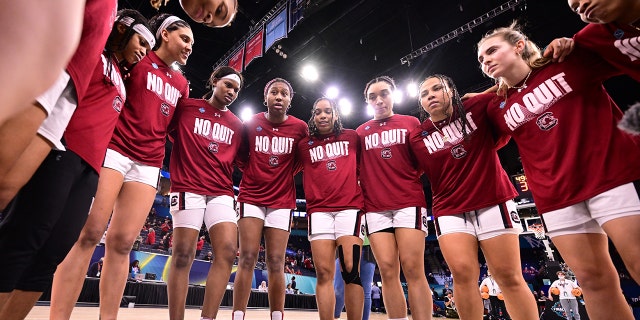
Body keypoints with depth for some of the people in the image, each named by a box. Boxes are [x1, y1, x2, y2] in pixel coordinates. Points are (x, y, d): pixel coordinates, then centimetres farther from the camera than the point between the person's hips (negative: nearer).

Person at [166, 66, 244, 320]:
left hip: (222, 192, 4)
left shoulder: (237, 125, 18)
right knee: (183, 255, -2)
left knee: (227, 252, -10)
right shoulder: (187, 107, 7)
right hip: (189, 189, -3)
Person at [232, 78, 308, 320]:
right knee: (247, 259, -3)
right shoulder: (250, 123, 0)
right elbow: (241, 156, 14)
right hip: (251, 197, 0)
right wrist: (252, 173, 5)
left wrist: (286, 175, 6)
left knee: (276, 263, 2)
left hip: (281, 200, 0)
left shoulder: (300, 127, -2)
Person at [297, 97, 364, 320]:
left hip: (350, 207, -1)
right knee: (324, 272, -3)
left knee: (351, 270, -9)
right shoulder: (304, 145, 14)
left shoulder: (352, 137, 12)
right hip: (319, 210, 2)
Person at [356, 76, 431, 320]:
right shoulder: (361, 132, 14)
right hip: (375, 207, 2)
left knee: (413, 270, -6)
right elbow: (357, 167, 18)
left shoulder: (411, 123, 8)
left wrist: (410, 178, -6)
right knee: (387, 271, 0)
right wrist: (365, 188, 3)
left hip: (409, 203, -2)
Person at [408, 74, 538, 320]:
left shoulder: (478, 108, 0)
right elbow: (427, 175, 7)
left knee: (509, 277, 4)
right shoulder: (417, 137, 1)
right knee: (462, 275, -7)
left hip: (493, 202, 0)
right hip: (449, 210, 1)